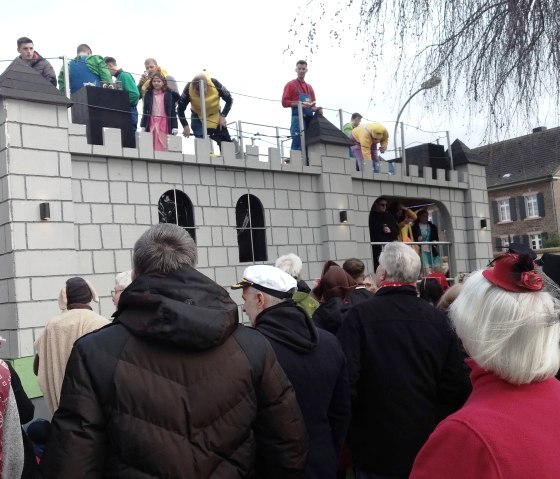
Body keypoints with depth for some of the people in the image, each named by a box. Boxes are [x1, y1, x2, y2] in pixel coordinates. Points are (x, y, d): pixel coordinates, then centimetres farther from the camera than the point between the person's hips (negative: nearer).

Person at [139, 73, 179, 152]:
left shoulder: (168, 94, 6)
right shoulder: (148, 94, 11)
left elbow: (173, 112, 4)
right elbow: (145, 111, 11)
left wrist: (174, 127, -3)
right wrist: (143, 126, 4)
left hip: (165, 123, -1)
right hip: (152, 123, 1)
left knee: (164, 146, -7)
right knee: (152, 146, -5)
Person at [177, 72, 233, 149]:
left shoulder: (215, 84, -27)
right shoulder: (188, 88, -26)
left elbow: (229, 99, -11)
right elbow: (180, 108, -15)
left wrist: (223, 116, -19)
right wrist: (185, 126, -21)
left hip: (215, 116, 1)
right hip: (197, 117, -1)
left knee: (225, 143, -3)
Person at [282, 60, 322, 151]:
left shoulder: (309, 87, 23)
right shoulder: (290, 84, 7)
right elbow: (284, 102, -3)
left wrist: (316, 109, 0)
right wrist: (300, 104, -16)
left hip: (310, 119, 6)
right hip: (298, 118, -6)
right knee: (297, 146, -14)